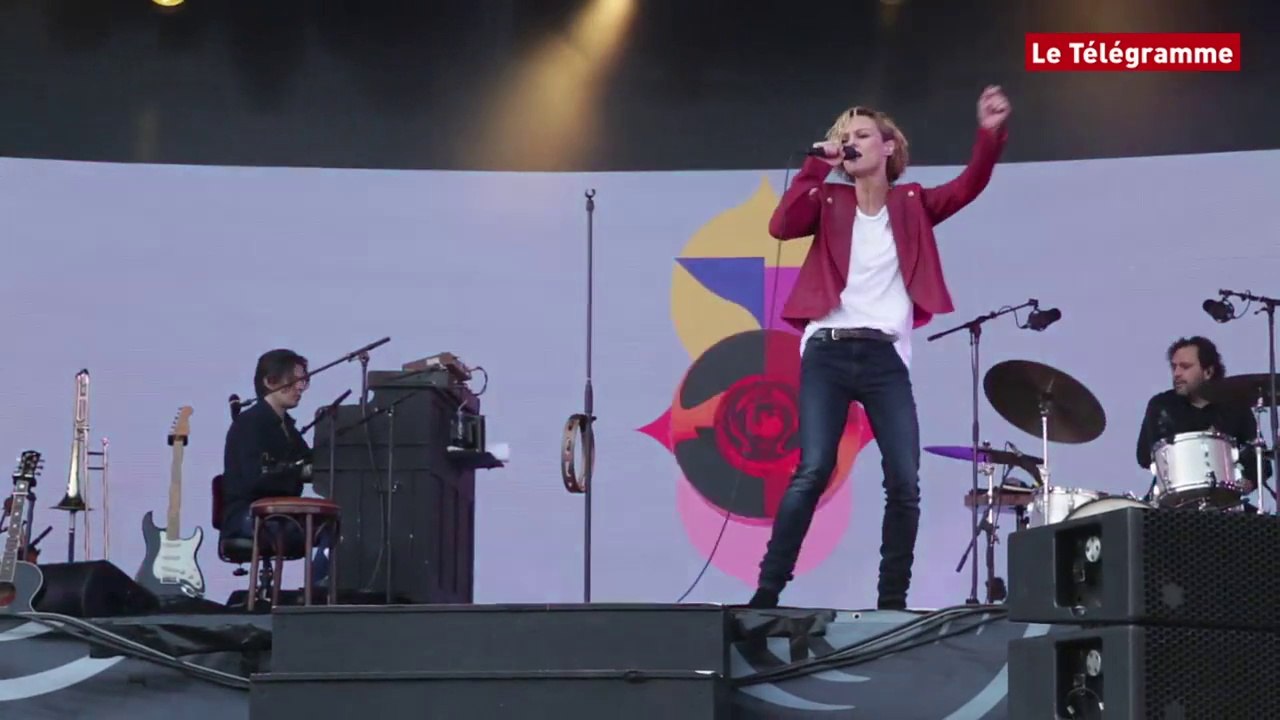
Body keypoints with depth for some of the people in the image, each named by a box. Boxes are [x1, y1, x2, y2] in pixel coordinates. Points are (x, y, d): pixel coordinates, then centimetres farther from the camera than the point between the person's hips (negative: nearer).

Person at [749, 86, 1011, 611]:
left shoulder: (911, 204, 12)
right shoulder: (829, 201, 10)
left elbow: (968, 187, -2)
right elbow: (780, 226, -7)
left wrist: (991, 134, -18)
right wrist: (817, 166, -9)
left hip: (885, 357, 1)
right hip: (827, 352, -1)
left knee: (905, 482, -6)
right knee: (813, 471, -13)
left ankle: (892, 601, 4)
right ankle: (767, 589, -8)